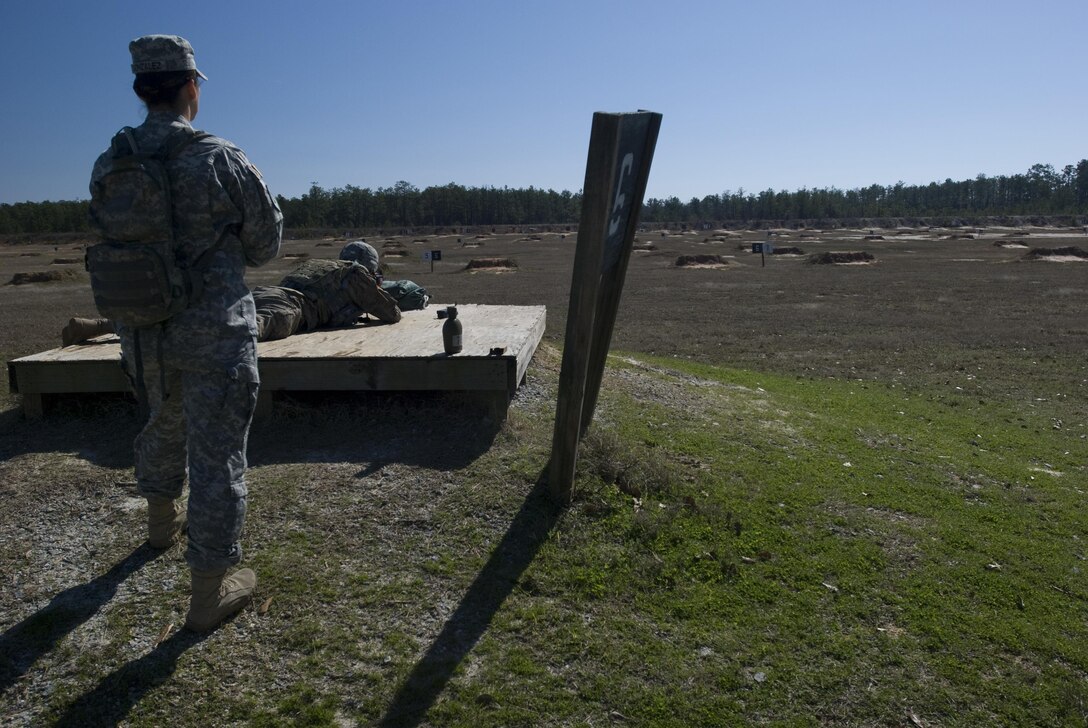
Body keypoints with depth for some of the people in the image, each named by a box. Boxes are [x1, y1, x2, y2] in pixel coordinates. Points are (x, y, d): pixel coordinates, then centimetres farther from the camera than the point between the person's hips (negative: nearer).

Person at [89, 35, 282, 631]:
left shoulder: (108, 168, 2)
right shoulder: (222, 161, -14)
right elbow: (264, 245, -2)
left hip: (141, 332, 6)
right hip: (214, 335, -6)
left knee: (165, 422, 30)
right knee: (217, 457, 2)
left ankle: (162, 521, 52)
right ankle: (208, 596, 9)